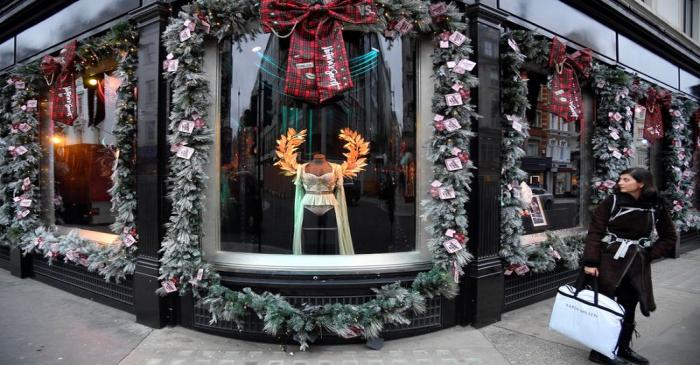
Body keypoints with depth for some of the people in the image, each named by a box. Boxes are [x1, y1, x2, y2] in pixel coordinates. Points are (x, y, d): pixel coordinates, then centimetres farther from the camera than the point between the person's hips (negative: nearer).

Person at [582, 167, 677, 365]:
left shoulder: (656, 206, 1)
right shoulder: (612, 201, -7)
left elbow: (669, 237, 11)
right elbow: (595, 232, -8)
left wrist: (650, 254, -1)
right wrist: (590, 262, -14)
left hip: (638, 265, 3)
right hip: (611, 261, -3)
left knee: (629, 306, 12)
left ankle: (623, 347, 28)